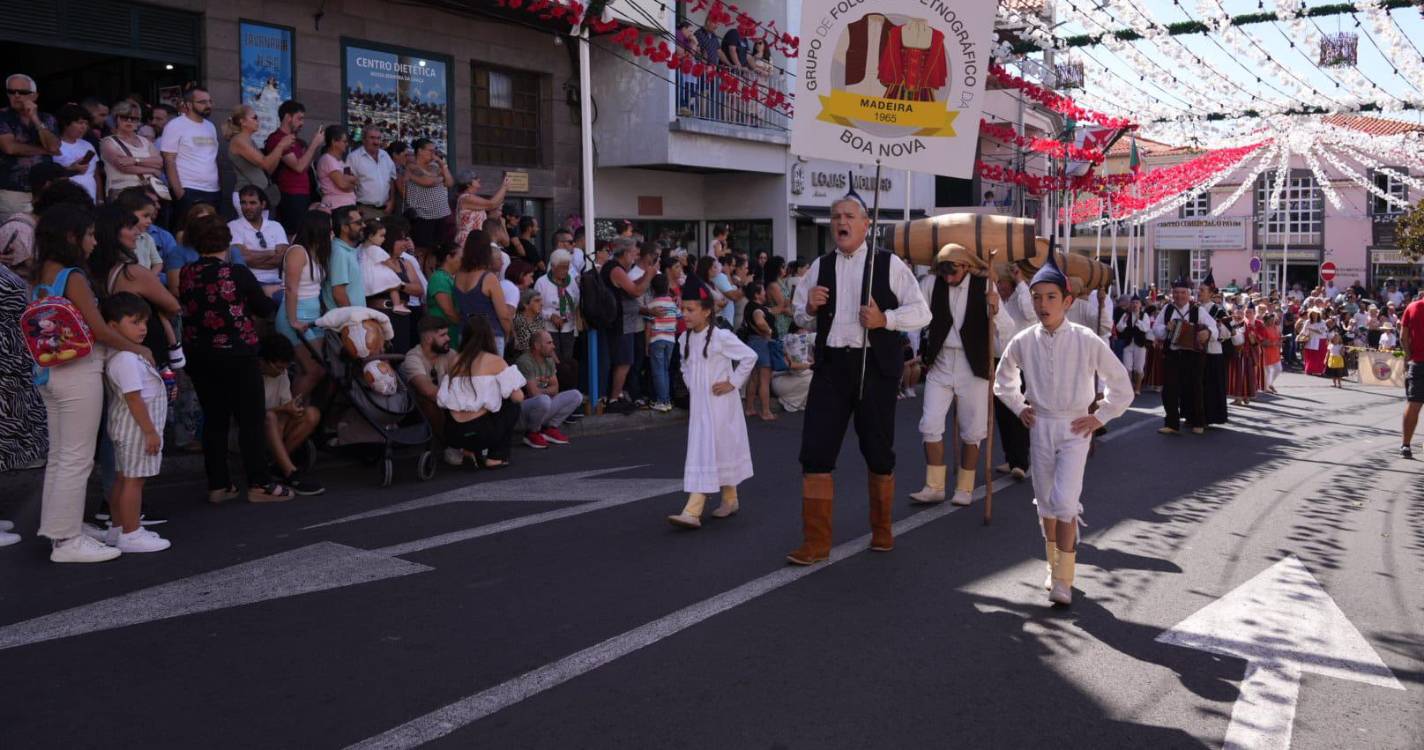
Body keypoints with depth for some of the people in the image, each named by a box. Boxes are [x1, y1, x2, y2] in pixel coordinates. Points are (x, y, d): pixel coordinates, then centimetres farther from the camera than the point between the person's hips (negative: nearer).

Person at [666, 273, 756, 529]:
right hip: (698, 404, 7)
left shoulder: (721, 337, -14)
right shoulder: (686, 338, 6)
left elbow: (749, 357, -12)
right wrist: (690, 384, 11)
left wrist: (732, 382, -11)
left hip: (719, 405, -7)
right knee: (700, 451, 6)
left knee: (719, 450, -4)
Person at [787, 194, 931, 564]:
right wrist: (809, 308, -6)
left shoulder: (889, 264, -1)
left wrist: (885, 318, -18)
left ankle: (882, 530, 32)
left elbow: (921, 312, -2)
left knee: (879, 451, 10)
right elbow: (802, 320, 17)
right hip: (831, 365, 2)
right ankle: (816, 541, 5)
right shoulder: (820, 267, 9)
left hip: (875, 366, -2)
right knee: (816, 451, -4)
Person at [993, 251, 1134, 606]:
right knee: (1046, 502, 11)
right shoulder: (1023, 342, -3)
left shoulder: (1087, 341, -11)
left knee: (1065, 502, -13)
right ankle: (1054, 566, 30)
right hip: (1039, 426, 3)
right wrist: (1019, 407, 9)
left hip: (1075, 429, -3)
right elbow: (1003, 378, 18)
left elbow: (1121, 384, 1)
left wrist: (1100, 418, -2)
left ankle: (1064, 578, -2)